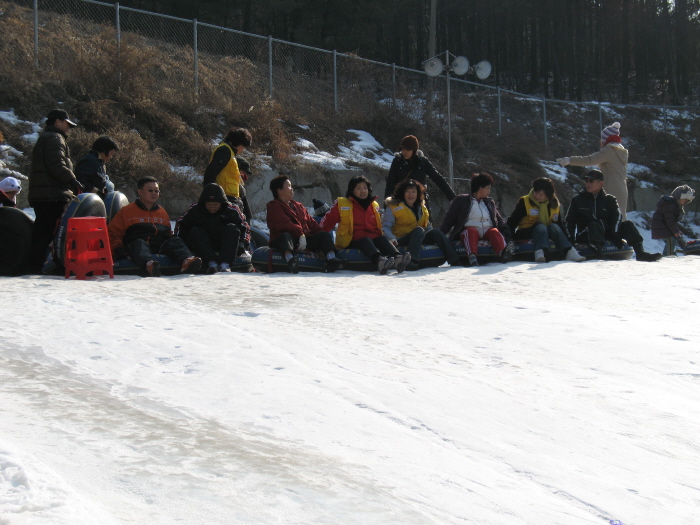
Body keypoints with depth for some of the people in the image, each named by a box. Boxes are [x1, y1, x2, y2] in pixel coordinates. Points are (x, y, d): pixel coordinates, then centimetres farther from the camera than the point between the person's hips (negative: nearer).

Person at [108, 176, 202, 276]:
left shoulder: (162, 212, 31)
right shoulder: (126, 211, 17)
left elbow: (168, 235, 35)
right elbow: (113, 233, 12)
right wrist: (117, 248, -7)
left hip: (160, 247, 4)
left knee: (176, 241, -24)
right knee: (139, 243, -38)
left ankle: (186, 261, -58)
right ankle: (149, 264, -72)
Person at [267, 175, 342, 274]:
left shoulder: (299, 206, 27)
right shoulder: (273, 206, 3)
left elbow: (312, 224, 21)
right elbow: (285, 224, -14)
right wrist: (300, 234, -26)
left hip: (305, 239, 7)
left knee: (325, 235, -10)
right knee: (285, 236, -39)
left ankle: (331, 258, -39)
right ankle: (289, 258, -71)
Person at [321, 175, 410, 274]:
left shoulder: (374, 205, 22)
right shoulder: (342, 204, 9)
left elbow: (379, 226, 29)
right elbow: (328, 220, 7)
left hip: (374, 238, 4)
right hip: (352, 242, -4)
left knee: (382, 239, -28)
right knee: (366, 240, -35)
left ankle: (397, 259, -58)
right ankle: (379, 261, -67)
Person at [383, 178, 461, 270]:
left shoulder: (422, 208, 19)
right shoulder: (394, 207, 0)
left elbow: (427, 226, 25)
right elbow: (385, 226, -9)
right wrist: (391, 238, -28)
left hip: (419, 240, 6)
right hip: (400, 240, -6)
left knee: (435, 231, -18)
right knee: (418, 230, -33)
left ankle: (455, 260, -29)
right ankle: (412, 261, -56)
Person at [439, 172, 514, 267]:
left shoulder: (490, 202, 25)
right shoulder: (461, 200, 10)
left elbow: (499, 219, 24)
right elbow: (449, 219, 6)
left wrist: (506, 230, 2)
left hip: (487, 231, 3)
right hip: (469, 230, -3)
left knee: (495, 232, -30)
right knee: (471, 231, -37)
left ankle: (504, 253, -59)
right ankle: (472, 257, -62)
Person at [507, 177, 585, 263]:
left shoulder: (554, 205, 8)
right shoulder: (524, 202, -2)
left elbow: (559, 224, 12)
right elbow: (513, 221, -4)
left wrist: (567, 239, 0)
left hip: (546, 233, 3)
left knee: (554, 226, -28)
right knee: (541, 227, -33)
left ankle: (569, 252, -42)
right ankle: (540, 252, -60)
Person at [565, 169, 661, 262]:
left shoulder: (610, 200, 13)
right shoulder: (577, 200, 11)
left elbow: (615, 220, 0)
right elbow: (570, 221, 9)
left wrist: (615, 236, -18)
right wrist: (571, 240, -7)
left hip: (607, 234, 3)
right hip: (585, 236, -3)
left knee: (628, 225, -15)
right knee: (595, 224, -35)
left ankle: (640, 253, -30)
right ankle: (598, 251, -57)